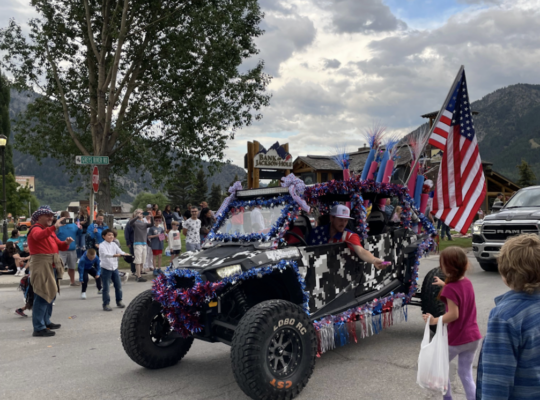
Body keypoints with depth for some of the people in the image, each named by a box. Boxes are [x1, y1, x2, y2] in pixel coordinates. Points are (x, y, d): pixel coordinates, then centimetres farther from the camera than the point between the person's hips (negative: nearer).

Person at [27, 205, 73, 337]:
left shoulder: (50, 230, 19)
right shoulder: (36, 229, -8)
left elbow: (59, 246, 19)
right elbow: (38, 236, -33)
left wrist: (66, 242, -3)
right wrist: (54, 227, -46)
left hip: (52, 266, 9)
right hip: (41, 266, -9)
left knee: (51, 295, 17)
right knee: (43, 296, -12)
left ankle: (46, 322, 30)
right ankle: (38, 328, -10)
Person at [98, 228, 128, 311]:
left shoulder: (114, 244, 7)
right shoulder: (102, 245, -12)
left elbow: (119, 251, -5)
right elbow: (105, 254, -29)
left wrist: (124, 254, -28)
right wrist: (114, 255, -47)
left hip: (114, 268, 6)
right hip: (106, 268, -6)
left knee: (118, 285, 11)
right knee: (106, 287, -1)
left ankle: (119, 301, 26)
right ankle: (106, 304, 8)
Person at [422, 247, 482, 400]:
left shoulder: (450, 289, -22)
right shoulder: (467, 282, 1)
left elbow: (453, 315, -24)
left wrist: (434, 321, -15)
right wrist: (445, 284, 24)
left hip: (456, 339, -6)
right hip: (473, 337, 7)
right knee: (466, 372, 16)